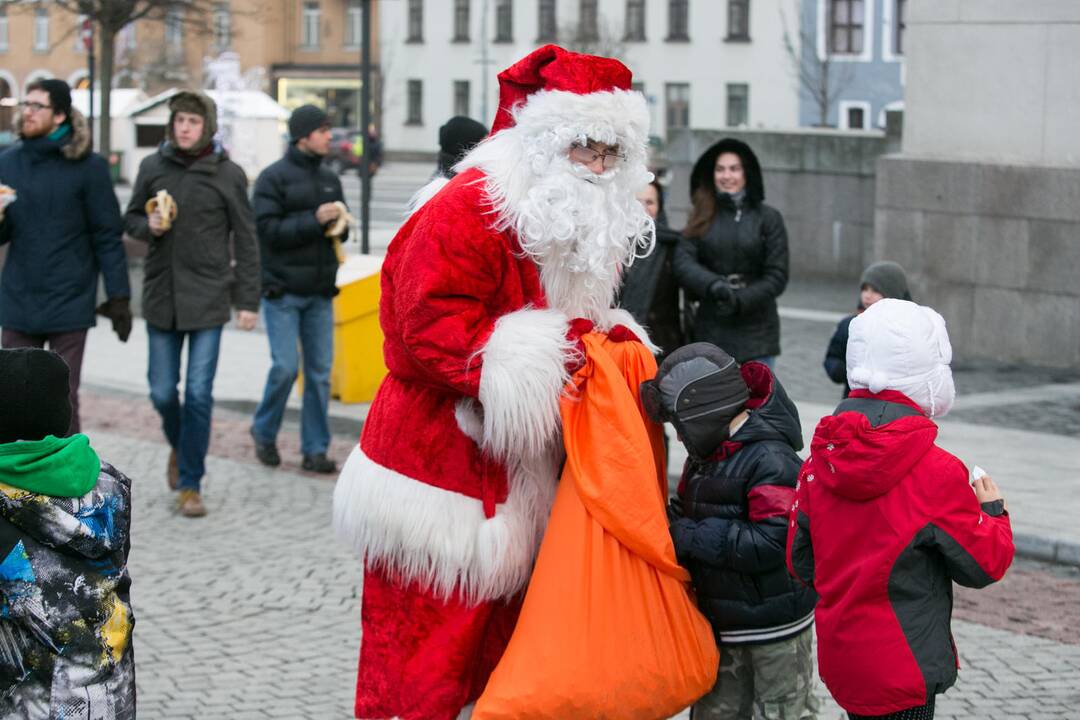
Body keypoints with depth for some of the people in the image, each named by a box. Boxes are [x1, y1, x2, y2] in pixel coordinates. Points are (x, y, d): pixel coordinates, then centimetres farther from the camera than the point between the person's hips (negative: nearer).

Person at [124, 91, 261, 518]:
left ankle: (190, 485, 6)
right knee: (162, 391, 8)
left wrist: (248, 300, -2)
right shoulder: (152, 167, 3)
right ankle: (179, 446, 39)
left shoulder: (228, 174, -3)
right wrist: (148, 227, -10)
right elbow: (131, 219, 14)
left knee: (199, 393, -4)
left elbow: (245, 240, 1)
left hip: (208, 299, -2)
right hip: (161, 295, 2)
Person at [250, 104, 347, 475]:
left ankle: (315, 449, 10)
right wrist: (314, 221, -21)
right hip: (283, 291, -5)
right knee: (285, 366, -8)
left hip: (320, 291, 5)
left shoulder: (329, 179, 12)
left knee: (320, 371, 3)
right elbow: (268, 229, -13)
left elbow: (342, 229, 19)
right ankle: (264, 433, 15)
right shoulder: (274, 177, -6)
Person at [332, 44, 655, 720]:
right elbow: (431, 323, -22)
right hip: (442, 456, -8)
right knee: (428, 641, -5)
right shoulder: (468, 210, -16)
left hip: (525, 474, 8)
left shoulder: (597, 228, 11)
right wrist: (528, 365, -26)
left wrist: (607, 340, 1)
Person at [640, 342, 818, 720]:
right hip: (723, 624, 8)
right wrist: (676, 522, -4)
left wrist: (692, 537, -25)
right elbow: (697, 514, 19)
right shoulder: (707, 455, 6)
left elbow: (773, 542, -29)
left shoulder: (770, 461, -22)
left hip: (775, 630, -8)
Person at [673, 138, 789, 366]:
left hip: (755, 329, -2)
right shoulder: (702, 217, 7)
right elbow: (683, 262, -6)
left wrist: (741, 300, -16)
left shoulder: (768, 217, 1)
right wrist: (713, 284, -25)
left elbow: (777, 276, -3)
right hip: (711, 328, 2)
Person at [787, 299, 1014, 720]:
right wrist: (993, 511, 9)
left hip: (840, 657, 6)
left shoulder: (820, 459, -2)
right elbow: (985, 564, -9)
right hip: (903, 667, -6)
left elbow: (801, 562, 6)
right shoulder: (935, 473, -20)